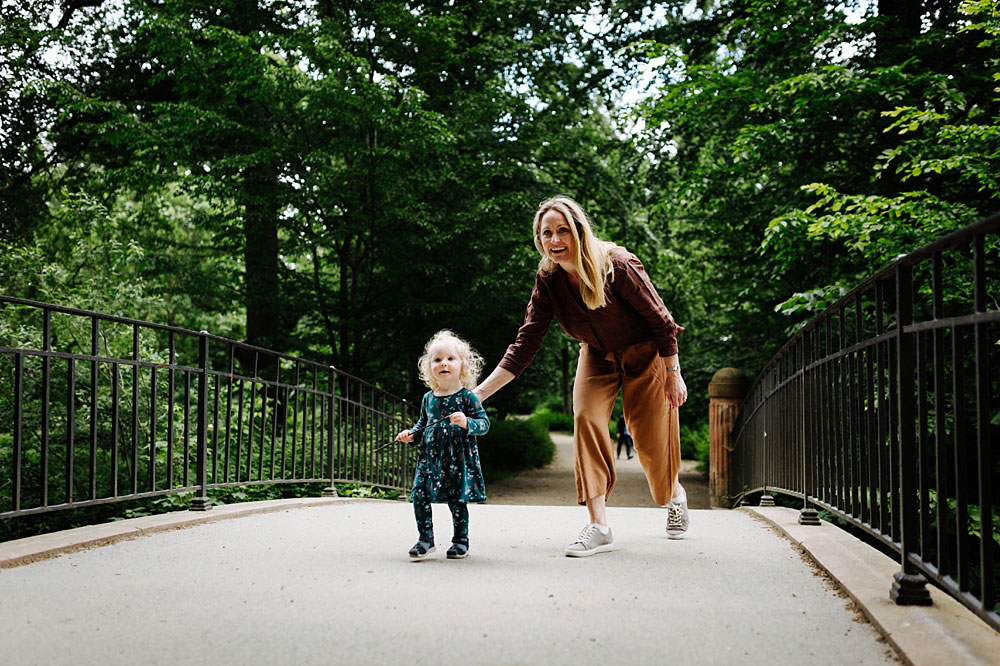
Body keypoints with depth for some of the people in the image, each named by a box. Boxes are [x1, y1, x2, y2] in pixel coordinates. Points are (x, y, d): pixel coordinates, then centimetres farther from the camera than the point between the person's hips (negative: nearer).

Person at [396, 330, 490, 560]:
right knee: (419, 495, -4)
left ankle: (461, 540, 20)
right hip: (430, 457, 4)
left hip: (458, 459, -4)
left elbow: (484, 424, -8)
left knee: (457, 500, 1)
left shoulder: (467, 397, -5)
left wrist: (466, 423, -25)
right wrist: (411, 434, 6)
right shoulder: (428, 398, 9)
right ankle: (425, 538, 10)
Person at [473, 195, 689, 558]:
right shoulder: (548, 279, -16)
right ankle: (598, 525, -18)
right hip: (597, 355, 4)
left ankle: (674, 496, 34)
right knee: (586, 417, -19)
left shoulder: (617, 266, -30)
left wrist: (674, 375, -14)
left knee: (650, 436, -2)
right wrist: (478, 393, -24)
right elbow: (525, 343, -16)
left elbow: (661, 320, -19)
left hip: (644, 353, -4)